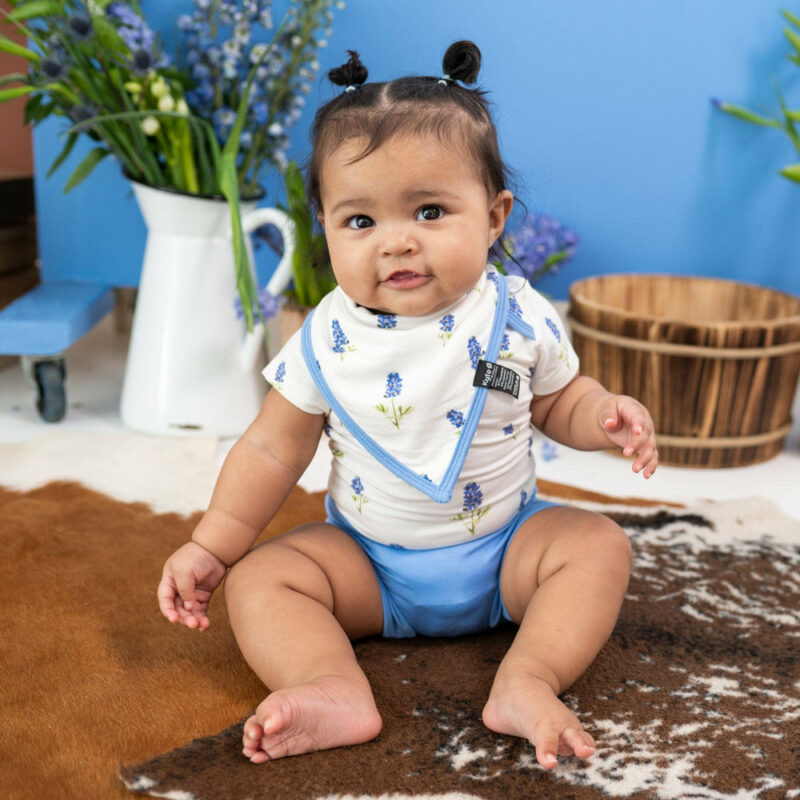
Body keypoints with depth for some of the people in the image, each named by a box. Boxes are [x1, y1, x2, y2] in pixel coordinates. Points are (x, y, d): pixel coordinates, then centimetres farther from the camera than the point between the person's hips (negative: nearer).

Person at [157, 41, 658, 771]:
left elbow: (559, 402, 5)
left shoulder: (519, 320, -12)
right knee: (258, 577, -17)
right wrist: (210, 547, -7)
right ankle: (336, 691, -36)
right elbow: (272, 450, -3)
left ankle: (527, 682, -30)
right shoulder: (326, 341, -12)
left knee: (600, 545, -20)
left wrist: (606, 415, -19)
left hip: (504, 550, 0)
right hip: (367, 560, 0)